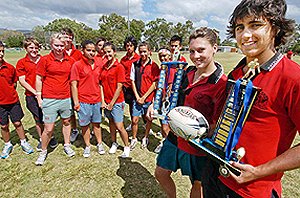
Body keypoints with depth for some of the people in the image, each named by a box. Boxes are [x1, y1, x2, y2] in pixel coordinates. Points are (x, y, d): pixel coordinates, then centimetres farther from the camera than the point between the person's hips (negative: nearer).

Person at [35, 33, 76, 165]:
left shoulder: (70, 61, 4)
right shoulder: (45, 60, -5)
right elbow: (38, 79, -1)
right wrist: (39, 97, -2)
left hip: (66, 98, 4)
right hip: (49, 99, -3)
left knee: (66, 122, 17)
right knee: (49, 128, 2)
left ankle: (67, 145, 37)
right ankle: (43, 151, 25)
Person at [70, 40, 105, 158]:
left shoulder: (98, 65, 7)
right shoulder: (77, 65, -6)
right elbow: (73, 84, -7)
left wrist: (102, 99, 9)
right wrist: (76, 102, -11)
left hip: (97, 100, 4)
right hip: (83, 101, -3)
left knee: (97, 123, 16)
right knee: (85, 125, 10)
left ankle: (99, 144, 30)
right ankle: (87, 146, 27)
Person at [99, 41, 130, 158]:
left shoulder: (119, 67, -12)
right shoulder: (103, 67, 5)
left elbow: (119, 88, -14)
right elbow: (101, 84, 6)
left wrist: (112, 103, -12)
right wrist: (103, 101, -2)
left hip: (116, 102, -5)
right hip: (106, 102, 6)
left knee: (119, 126, -1)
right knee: (111, 122, 18)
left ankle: (126, 147, 19)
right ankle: (114, 143, 36)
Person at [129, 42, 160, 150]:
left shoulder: (154, 66, -5)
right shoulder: (135, 64, 3)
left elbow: (155, 84, -7)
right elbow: (133, 81, 5)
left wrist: (144, 97, -10)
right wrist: (137, 96, -4)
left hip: (149, 97, -1)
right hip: (137, 98, 2)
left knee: (148, 119, 12)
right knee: (134, 120, 4)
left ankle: (145, 138, 34)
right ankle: (134, 139, 27)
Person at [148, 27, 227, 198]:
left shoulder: (221, 83, -20)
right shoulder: (187, 73, 0)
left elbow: (217, 125, -18)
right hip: (175, 136, 7)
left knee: (198, 184, 19)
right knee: (161, 173, 21)